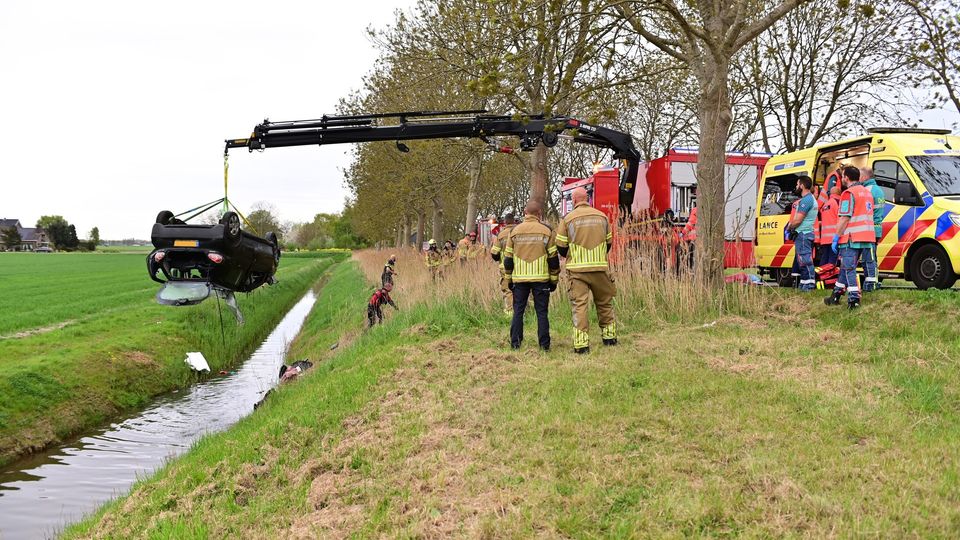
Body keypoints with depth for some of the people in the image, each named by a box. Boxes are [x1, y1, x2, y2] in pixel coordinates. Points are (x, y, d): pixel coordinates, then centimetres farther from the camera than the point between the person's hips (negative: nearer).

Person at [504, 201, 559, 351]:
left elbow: (508, 258, 6)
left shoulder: (514, 231, 4)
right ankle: (544, 344, 2)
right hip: (541, 279, -1)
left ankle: (515, 343, 6)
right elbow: (553, 258, 0)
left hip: (519, 278, 1)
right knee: (541, 312, 3)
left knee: (518, 311, 8)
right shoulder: (546, 231, -1)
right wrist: (554, 279, 8)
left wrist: (508, 279, 14)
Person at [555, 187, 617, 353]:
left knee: (579, 305, -2)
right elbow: (608, 242, 13)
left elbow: (561, 246, 1)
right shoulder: (602, 216, 7)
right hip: (600, 268, 3)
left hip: (577, 269, -2)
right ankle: (609, 336, 25)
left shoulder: (567, 219, -3)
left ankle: (581, 344, -7)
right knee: (604, 302, 17)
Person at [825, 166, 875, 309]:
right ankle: (836, 296, 23)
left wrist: (836, 237, -13)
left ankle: (854, 299, -11)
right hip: (867, 237, 9)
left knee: (849, 269, -6)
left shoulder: (849, 193, -11)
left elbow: (844, 218, -17)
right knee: (846, 267, 16)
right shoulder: (867, 192, 19)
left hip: (851, 238, -9)